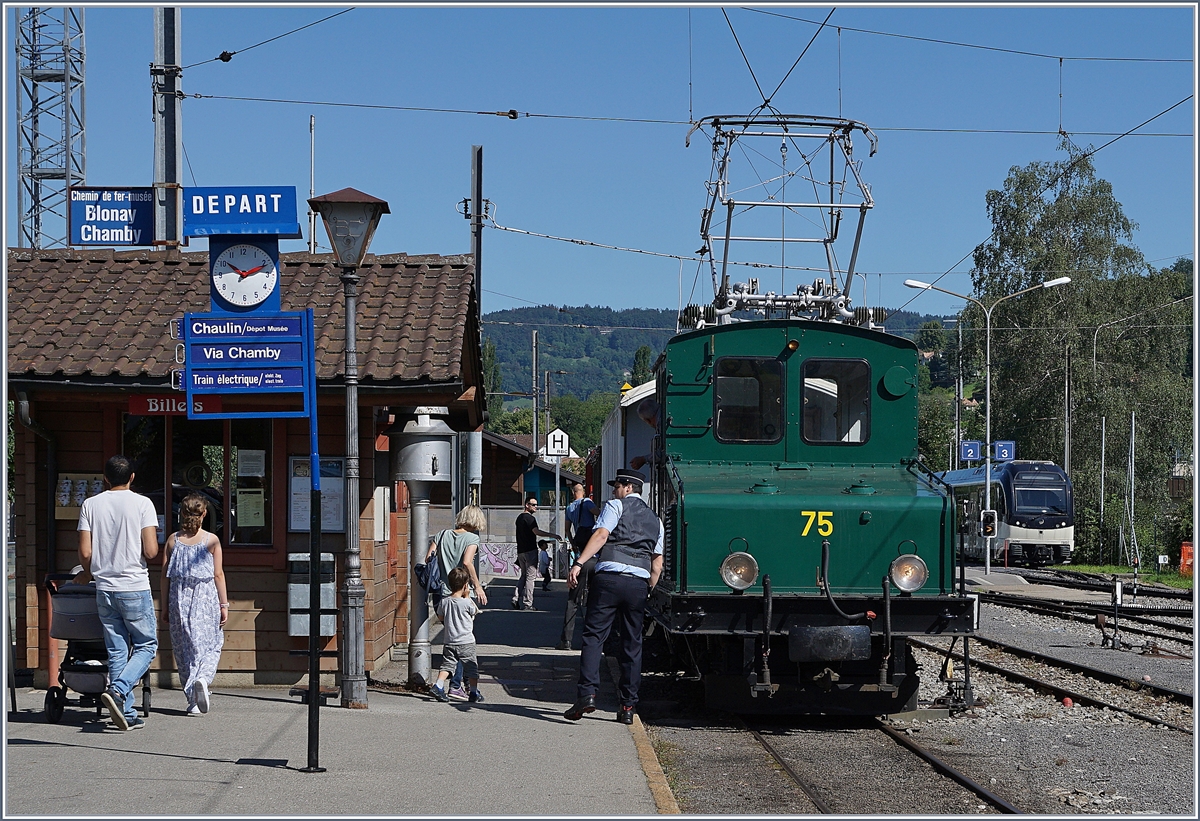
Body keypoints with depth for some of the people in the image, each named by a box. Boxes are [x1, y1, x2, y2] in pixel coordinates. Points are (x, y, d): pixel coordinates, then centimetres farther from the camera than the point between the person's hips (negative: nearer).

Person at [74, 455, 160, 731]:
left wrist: (88, 574, 20)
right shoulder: (142, 504, -6)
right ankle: (118, 690, -13)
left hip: (104, 588, 3)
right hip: (135, 588, -3)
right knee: (147, 644, 9)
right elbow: (150, 551, -12)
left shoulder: (90, 505, 3)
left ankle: (126, 714, 7)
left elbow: (85, 552, -1)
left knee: (117, 651, 9)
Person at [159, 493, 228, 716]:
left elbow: (164, 576, 3)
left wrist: (164, 607, 10)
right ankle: (203, 678, -22)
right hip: (205, 598, -2)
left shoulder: (173, 540, 2)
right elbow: (218, 575, -4)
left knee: (184, 647, 9)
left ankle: (193, 701, 9)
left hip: (179, 599, 2)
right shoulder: (211, 540, -4)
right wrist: (224, 604, 3)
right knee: (209, 645, 7)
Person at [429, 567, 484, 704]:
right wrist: (467, 597, 9)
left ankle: (438, 685, -9)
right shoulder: (466, 603, -14)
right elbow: (475, 611, 6)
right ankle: (474, 693, 13)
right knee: (472, 668, 8)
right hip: (466, 643, -3)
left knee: (447, 665, 9)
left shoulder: (444, 602, -2)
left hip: (450, 642, 3)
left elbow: (441, 617, 13)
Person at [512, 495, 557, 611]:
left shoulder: (519, 518, 18)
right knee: (530, 577, -4)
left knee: (523, 575, 16)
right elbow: (536, 531, -27)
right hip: (530, 551, -9)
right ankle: (527, 604, -5)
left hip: (520, 551, 9)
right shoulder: (529, 518, -12)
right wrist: (551, 535, -29)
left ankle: (516, 599, 6)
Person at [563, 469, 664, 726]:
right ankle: (628, 707, 7)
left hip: (610, 576, -5)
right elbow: (657, 562, 21)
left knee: (593, 635, -5)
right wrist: (648, 592, 25)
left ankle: (586, 693, -20)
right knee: (632, 644, 8)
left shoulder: (616, 506, 8)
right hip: (639, 582, 5)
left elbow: (601, 534, -9)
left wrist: (579, 563, -16)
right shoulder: (655, 519, 24)